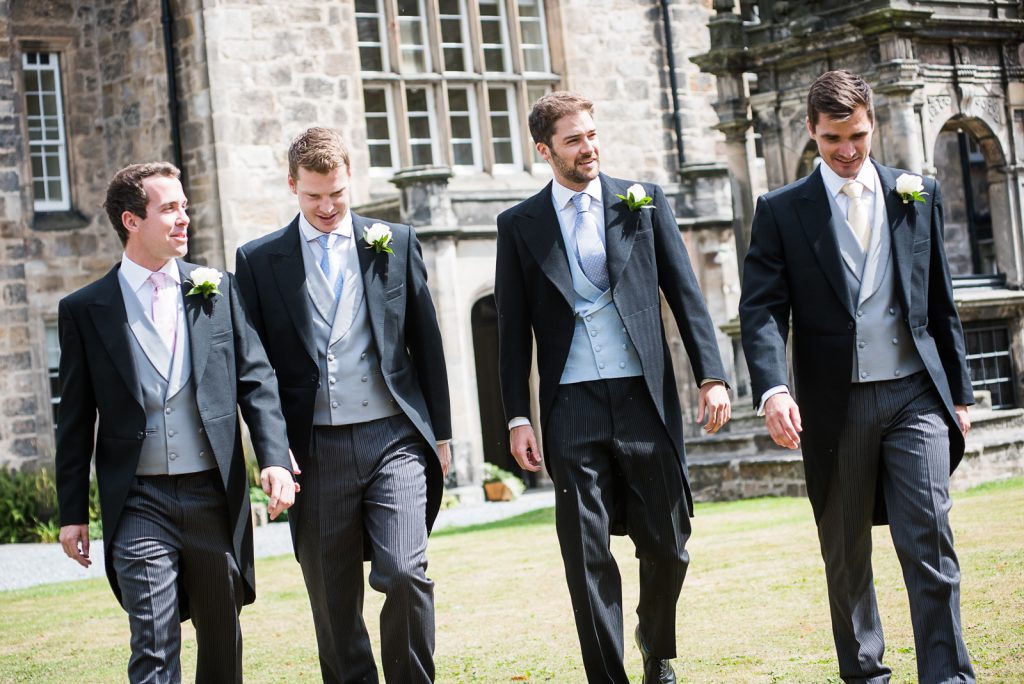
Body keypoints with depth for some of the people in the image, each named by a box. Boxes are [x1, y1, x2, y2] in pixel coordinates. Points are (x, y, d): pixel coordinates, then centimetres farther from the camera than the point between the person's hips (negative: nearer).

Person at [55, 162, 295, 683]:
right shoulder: (84, 309, 2)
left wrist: (275, 459, -8)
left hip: (216, 496, 2)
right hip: (140, 503, -2)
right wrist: (72, 513, 4)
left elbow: (257, 380, 5)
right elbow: (76, 420, 5)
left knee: (222, 640, 13)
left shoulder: (217, 289, 7)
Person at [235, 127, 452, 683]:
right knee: (333, 601, 5)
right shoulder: (259, 260, 6)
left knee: (405, 575, -14)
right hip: (315, 448, 1)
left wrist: (440, 432, 9)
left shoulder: (395, 243, 9)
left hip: (393, 435, 0)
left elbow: (426, 342, 11)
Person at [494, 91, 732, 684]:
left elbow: (686, 294, 7)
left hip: (646, 397, 1)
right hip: (572, 408, 0)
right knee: (587, 557, -2)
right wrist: (518, 417, 2)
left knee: (667, 545, 6)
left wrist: (712, 376, -2)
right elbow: (514, 331, 8)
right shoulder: (520, 225, 8)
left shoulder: (644, 201, 9)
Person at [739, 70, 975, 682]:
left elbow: (941, 303, 13)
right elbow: (762, 308, -6)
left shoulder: (920, 196, 9)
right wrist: (773, 388, -22)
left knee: (930, 544, -9)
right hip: (834, 403, 0)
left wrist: (959, 393, 11)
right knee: (846, 556, 10)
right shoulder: (782, 211, 3)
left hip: (915, 395, 0)